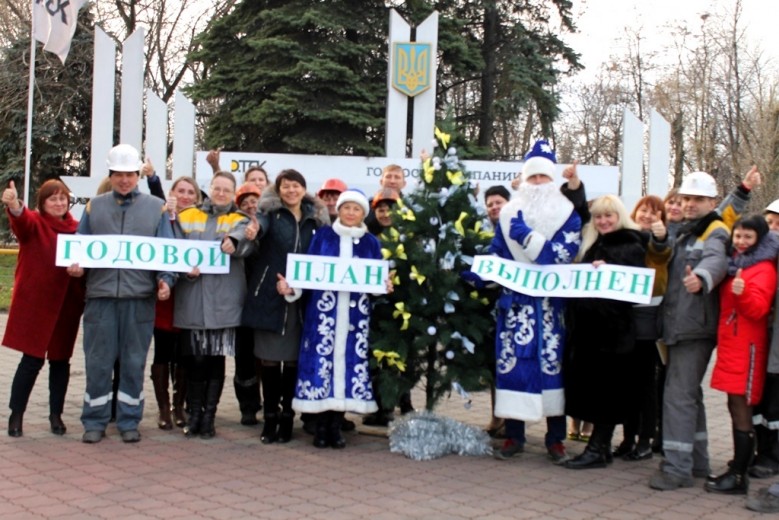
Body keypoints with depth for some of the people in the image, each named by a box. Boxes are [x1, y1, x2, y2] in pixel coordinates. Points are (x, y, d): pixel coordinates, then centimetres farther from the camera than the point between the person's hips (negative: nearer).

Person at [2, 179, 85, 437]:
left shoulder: (77, 228, 6)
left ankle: (56, 415, 22)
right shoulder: (34, 223, -3)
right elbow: (22, 221, -26)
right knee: (32, 360, -1)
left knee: (60, 360, 10)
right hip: (35, 303, -3)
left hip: (67, 305, 3)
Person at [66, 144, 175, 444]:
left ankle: (129, 421, 17)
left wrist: (166, 279, -11)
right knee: (98, 361, 4)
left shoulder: (156, 208, 9)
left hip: (140, 296, -1)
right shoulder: (94, 207, 13)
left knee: (134, 362, 6)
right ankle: (95, 421, 15)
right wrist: (75, 265, -7)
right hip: (100, 294, 1)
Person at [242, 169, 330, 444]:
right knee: (269, 357, 2)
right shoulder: (270, 212, 2)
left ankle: (287, 416, 15)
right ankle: (270, 416, 12)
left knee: (293, 358, 4)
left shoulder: (315, 219, 10)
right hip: (269, 296, -2)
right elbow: (259, 226, -20)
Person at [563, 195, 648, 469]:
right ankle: (600, 446, 17)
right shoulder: (592, 243, 19)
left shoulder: (632, 245, -4)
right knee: (588, 384, 8)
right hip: (587, 325, 7)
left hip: (612, 326, -7)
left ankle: (598, 448, 3)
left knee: (605, 386, -3)